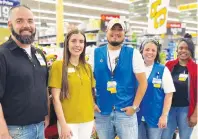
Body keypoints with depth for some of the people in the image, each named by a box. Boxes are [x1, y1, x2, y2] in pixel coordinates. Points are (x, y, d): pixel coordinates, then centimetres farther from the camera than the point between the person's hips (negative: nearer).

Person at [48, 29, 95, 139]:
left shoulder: (88, 67, 6)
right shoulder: (58, 65, -9)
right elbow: (56, 98, -10)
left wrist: (93, 119, 11)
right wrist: (63, 124, -12)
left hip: (87, 121, 5)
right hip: (68, 122, -4)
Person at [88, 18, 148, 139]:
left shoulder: (133, 54, -4)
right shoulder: (96, 53, 3)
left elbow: (143, 82, -3)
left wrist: (134, 106, -7)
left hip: (126, 112, -2)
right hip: (102, 112, 2)